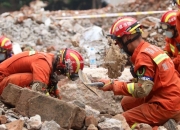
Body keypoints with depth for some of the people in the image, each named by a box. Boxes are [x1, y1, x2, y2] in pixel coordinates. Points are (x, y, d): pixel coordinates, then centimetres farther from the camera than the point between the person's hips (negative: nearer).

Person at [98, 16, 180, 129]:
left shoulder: (143, 56, -18)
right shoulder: (150, 49, 10)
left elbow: (142, 90, -21)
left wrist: (113, 85, -14)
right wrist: (116, 84, 5)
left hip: (165, 105, -9)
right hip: (171, 98, 9)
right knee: (126, 103, 22)